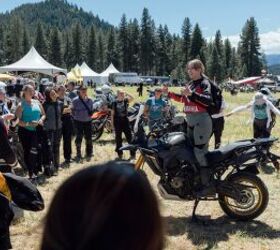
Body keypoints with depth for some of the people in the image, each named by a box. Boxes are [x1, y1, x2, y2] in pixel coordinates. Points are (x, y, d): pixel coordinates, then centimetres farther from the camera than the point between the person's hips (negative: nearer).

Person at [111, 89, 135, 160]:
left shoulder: (125, 100, 3)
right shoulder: (115, 103, 1)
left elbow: (132, 98, -18)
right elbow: (112, 114, 2)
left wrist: (126, 94, -17)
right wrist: (112, 124, -1)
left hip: (125, 121, 0)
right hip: (117, 122, 0)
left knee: (129, 138, -1)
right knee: (118, 139, 7)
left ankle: (133, 153, 5)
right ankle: (120, 154, 18)